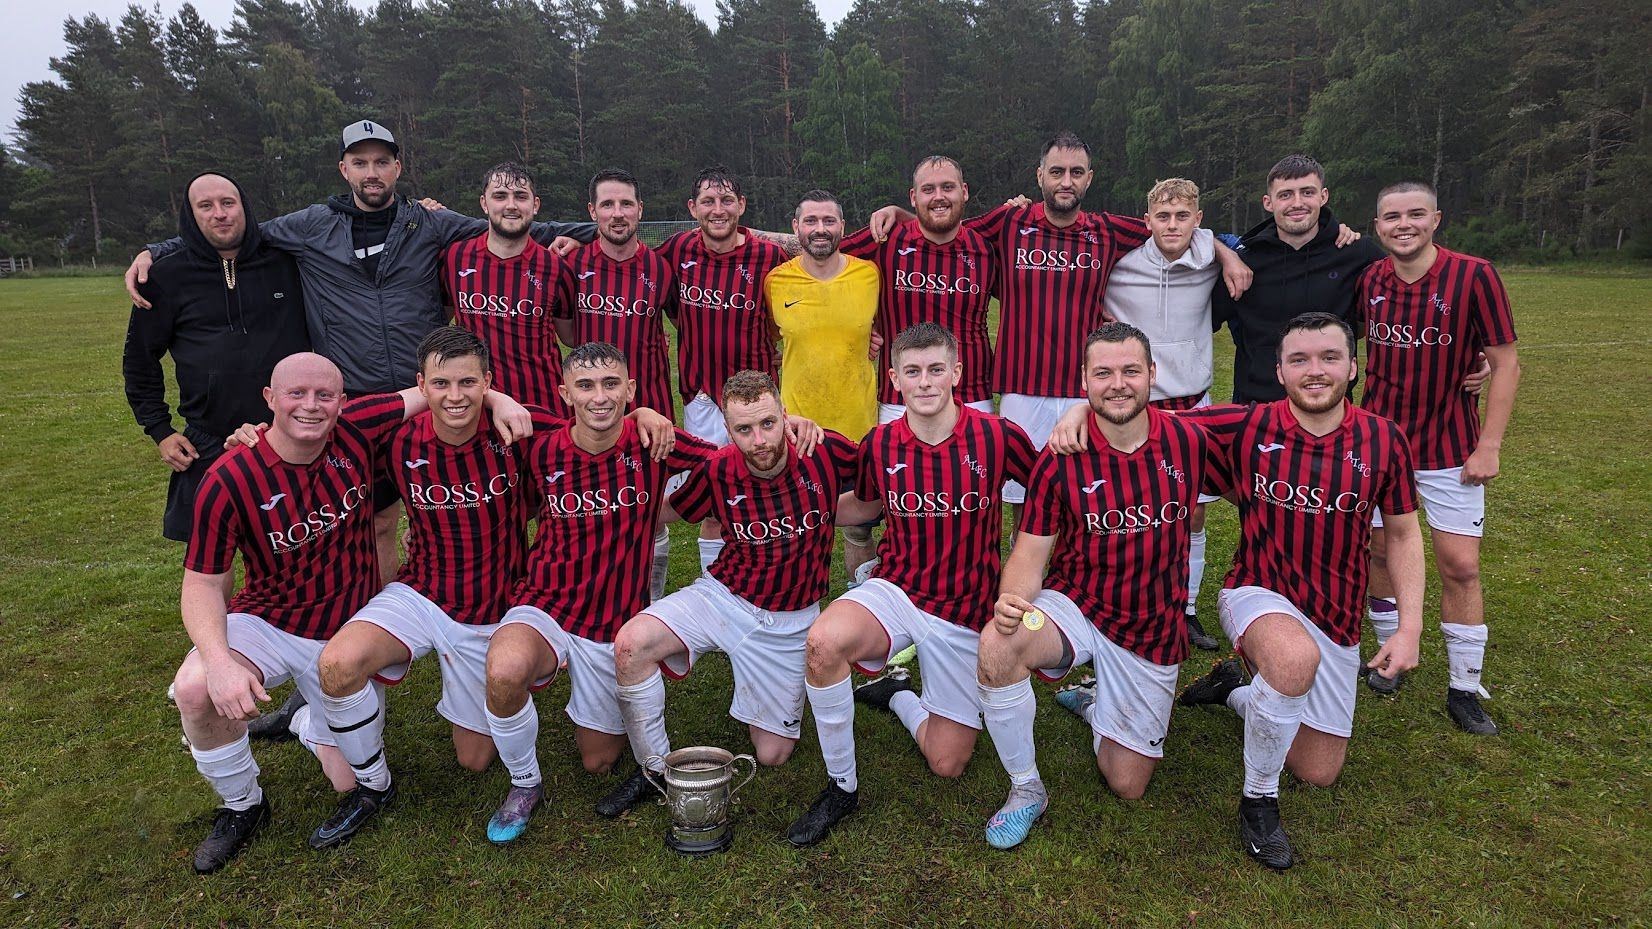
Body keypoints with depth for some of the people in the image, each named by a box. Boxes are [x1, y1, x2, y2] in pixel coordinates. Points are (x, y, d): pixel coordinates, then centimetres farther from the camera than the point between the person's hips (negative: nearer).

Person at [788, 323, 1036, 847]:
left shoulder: (997, 436, -12)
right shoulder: (879, 445, -3)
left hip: (966, 609, 0)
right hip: (895, 591, 1)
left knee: (948, 763, 3)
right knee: (824, 641, -34)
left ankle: (898, 694, 35)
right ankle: (841, 787, -11)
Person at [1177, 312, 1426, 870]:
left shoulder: (1384, 441, -6)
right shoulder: (1245, 428, -13)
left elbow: (1403, 534, 4)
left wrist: (1410, 627, -3)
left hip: (1336, 620, 4)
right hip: (1258, 596, -3)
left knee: (1319, 774, 10)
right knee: (1298, 657, -40)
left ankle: (1237, 690, 38)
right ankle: (1258, 800, -15)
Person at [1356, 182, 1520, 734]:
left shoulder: (1473, 277, -13)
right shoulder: (1367, 281, -3)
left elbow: (1506, 363, -9)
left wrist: (1489, 445, -12)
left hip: (1450, 447, -3)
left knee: (1460, 567, -1)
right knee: (1379, 551, 9)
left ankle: (1464, 690, 14)